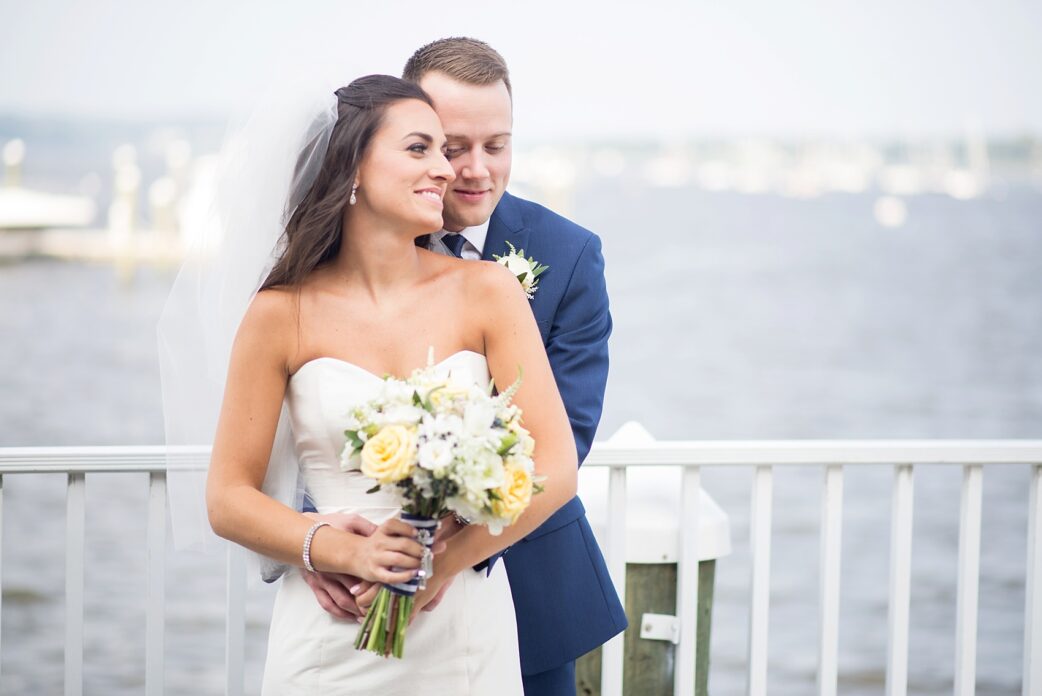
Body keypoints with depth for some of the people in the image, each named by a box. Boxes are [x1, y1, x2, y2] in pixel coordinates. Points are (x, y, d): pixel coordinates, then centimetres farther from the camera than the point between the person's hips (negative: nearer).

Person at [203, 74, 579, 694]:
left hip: (466, 633, 1)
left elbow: (556, 469, -7)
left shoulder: (488, 291, -3)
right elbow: (229, 498, -3)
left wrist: (447, 562, -17)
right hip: (330, 640, -1)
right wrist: (347, 553, -17)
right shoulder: (283, 316, -5)